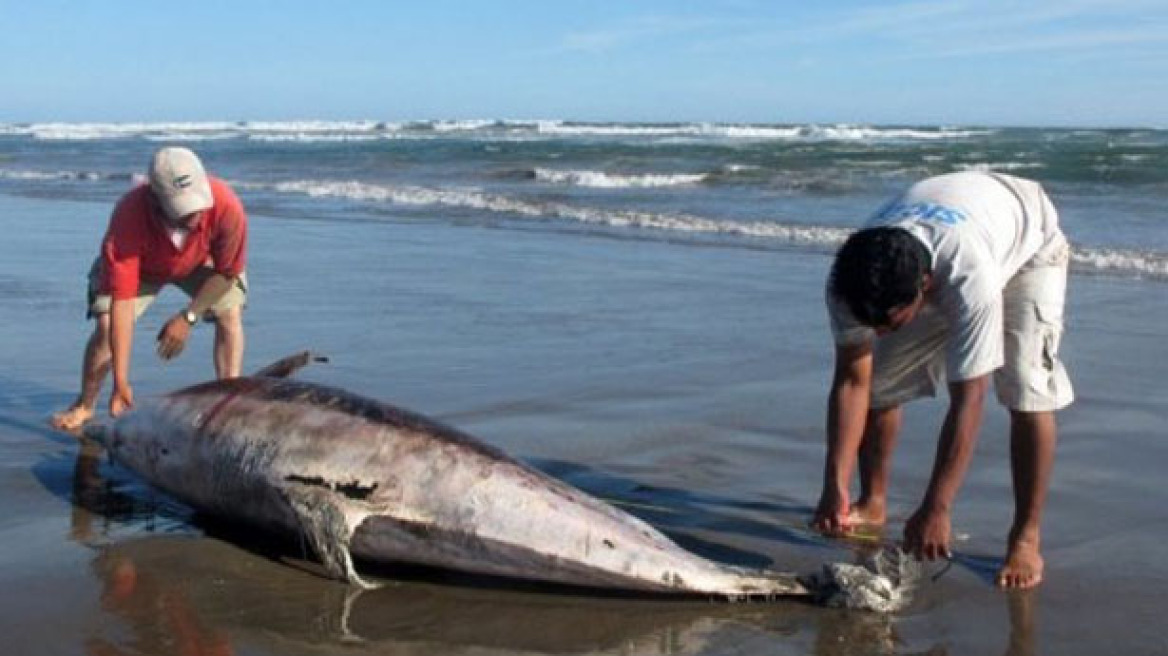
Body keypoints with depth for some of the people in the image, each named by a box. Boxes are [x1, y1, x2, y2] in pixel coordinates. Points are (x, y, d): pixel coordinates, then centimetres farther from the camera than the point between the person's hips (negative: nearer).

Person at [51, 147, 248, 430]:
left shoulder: (227, 206, -41)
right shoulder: (129, 216, -43)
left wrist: (188, 317, -23)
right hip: (140, 266, -1)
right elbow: (122, 300, -41)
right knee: (106, 324, -17)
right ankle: (85, 405, 3)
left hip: (200, 261, 2)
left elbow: (228, 271, -20)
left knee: (230, 313, -17)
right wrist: (121, 382, -40)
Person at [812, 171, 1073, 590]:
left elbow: (967, 401, -43)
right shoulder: (852, 280, -33)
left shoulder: (970, 276, -47)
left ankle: (1026, 538, -7)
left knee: (1027, 391, -21)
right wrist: (835, 488, -32)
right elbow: (851, 380, -26)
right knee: (879, 379, -5)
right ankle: (873, 504, 17)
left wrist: (935, 510, -42)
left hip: (1027, 244, -4)